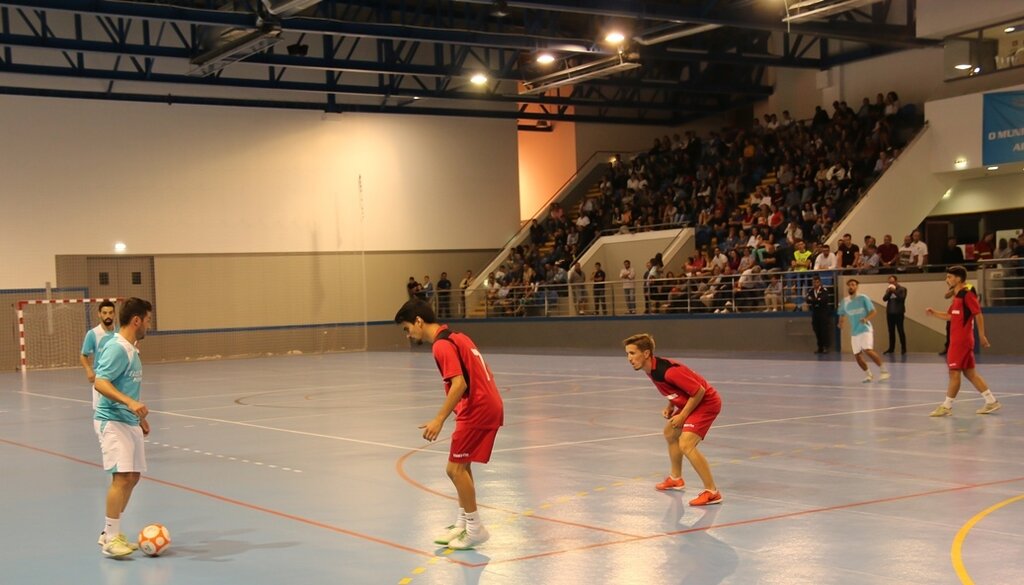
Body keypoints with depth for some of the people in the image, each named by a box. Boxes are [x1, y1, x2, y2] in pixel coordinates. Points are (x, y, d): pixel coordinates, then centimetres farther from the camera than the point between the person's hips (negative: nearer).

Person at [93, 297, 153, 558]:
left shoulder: (131, 349, 15)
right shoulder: (116, 348, -15)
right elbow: (100, 383, -25)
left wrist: (139, 416, 29)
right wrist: (129, 402, -37)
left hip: (130, 422, 10)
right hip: (112, 420, -10)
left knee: (133, 477, 11)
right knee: (122, 476, -16)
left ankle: (109, 533, 20)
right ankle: (111, 539, -11)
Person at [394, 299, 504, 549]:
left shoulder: (442, 345, -14)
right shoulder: (457, 337, 15)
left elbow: (459, 384, -24)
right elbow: (482, 373, 19)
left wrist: (439, 420, -26)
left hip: (477, 411, -10)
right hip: (489, 406, 10)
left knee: (455, 468, -5)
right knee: (462, 466, 18)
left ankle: (475, 529, 1)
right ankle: (463, 524, 26)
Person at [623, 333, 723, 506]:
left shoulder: (668, 371, -31)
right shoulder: (651, 370, -1)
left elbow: (699, 391, -26)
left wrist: (682, 416, -19)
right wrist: (670, 406, 3)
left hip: (706, 402, -11)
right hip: (689, 402, 11)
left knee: (686, 445, -23)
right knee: (670, 433, 26)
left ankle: (712, 492, -19)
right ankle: (676, 479, 44)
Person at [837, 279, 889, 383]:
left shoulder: (863, 298, -6)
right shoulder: (845, 302, 7)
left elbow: (873, 312, -7)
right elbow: (842, 314, 18)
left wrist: (866, 319, -26)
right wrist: (841, 322, -4)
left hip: (865, 329, -5)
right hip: (854, 332, 5)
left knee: (868, 350, -22)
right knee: (857, 355, 3)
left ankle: (883, 370, -11)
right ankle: (868, 374, 23)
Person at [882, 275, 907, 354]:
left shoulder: (902, 288, -3)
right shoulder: (888, 289, 12)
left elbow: (902, 298, -17)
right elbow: (884, 299, 2)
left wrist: (894, 291, -20)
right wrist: (888, 292, -12)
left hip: (899, 313, -5)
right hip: (890, 312, 5)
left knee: (900, 330, -4)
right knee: (891, 331, 8)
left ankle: (903, 349, 1)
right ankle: (891, 348, 14)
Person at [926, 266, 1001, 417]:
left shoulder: (967, 294, -12)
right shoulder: (957, 296, 16)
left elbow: (978, 315, -15)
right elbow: (949, 316, 22)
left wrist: (981, 335, -18)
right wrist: (934, 313, 8)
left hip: (961, 340, -10)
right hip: (957, 340, 10)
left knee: (954, 371, -5)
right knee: (970, 372, 11)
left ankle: (946, 406, 0)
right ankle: (991, 401, 15)